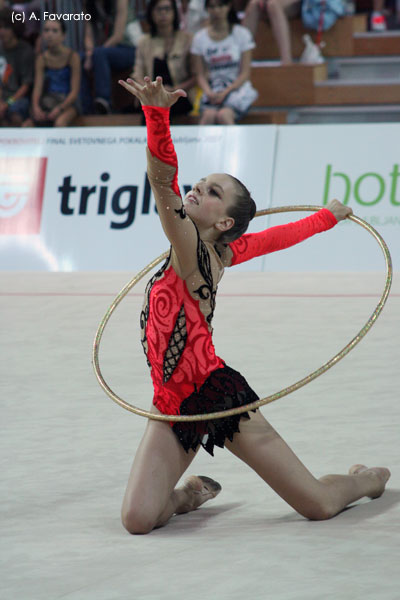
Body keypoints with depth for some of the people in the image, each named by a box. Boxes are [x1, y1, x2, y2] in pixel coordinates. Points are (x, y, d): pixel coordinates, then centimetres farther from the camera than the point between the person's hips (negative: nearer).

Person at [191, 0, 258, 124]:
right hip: (212, 92, 1)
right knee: (208, 115, -32)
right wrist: (209, 92, -14)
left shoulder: (242, 34, 3)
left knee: (223, 115, -33)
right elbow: (200, 75, 7)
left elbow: (245, 73, 0)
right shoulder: (200, 38, 9)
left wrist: (225, 92, -13)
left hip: (237, 90, -1)